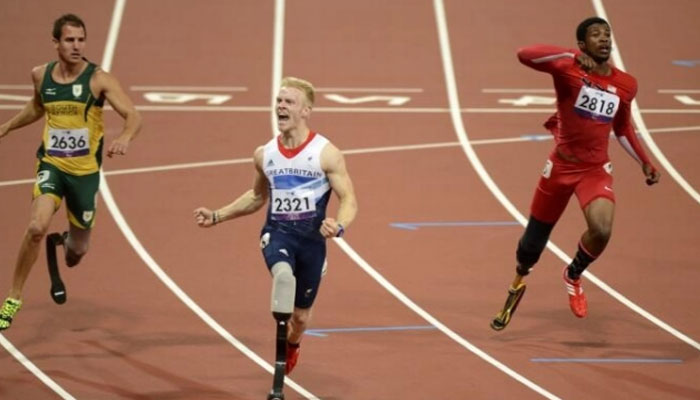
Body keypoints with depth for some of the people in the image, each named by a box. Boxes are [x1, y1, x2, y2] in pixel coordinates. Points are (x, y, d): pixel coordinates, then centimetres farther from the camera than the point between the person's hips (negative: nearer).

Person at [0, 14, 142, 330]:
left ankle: (63, 242, 53)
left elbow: (133, 116, -18)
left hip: (85, 171, -1)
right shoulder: (41, 75, 0)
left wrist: (124, 138, -39)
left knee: (77, 250, 13)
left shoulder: (99, 79, -11)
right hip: (51, 165, 1)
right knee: (36, 227, -26)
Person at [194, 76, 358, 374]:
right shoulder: (264, 154, 5)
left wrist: (339, 225, -31)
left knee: (301, 316, 13)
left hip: (312, 237, -1)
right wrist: (216, 216, 17)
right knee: (283, 274, -37)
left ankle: (292, 345, 45)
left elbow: (349, 200, -9)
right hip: (277, 233, 1)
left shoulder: (326, 153, -7)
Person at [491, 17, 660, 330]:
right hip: (561, 166, -2)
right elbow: (524, 55, -31)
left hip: (596, 170, 2)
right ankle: (518, 282, 44)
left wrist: (645, 164, 16)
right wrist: (573, 56, -37)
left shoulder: (625, 85, 2)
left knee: (601, 230, -24)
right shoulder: (567, 69, -13)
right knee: (534, 241, 9)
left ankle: (573, 275, 8)